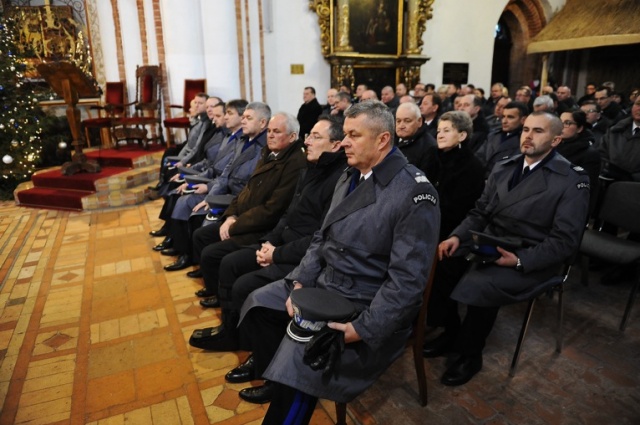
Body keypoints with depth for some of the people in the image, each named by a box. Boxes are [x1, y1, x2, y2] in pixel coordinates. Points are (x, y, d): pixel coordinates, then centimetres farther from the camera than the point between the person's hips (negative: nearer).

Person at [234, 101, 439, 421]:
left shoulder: (415, 193, -20)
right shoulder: (349, 177, 7)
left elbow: (407, 278, -23)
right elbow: (323, 238, 9)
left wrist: (365, 329, -26)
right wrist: (299, 281, -4)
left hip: (367, 304, -8)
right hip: (324, 283, 8)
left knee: (298, 360, -23)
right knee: (258, 305, 6)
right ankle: (275, 381, 27)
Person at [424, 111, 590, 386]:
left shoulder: (572, 180, -8)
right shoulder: (503, 168, 10)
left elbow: (564, 241, -13)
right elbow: (480, 213, 10)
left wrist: (519, 260, -27)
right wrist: (457, 236, -9)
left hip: (531, 260, -6)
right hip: (489, 244, 6)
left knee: (477, 285, -32)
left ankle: (470, 355, -3)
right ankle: (451, 332, 7)